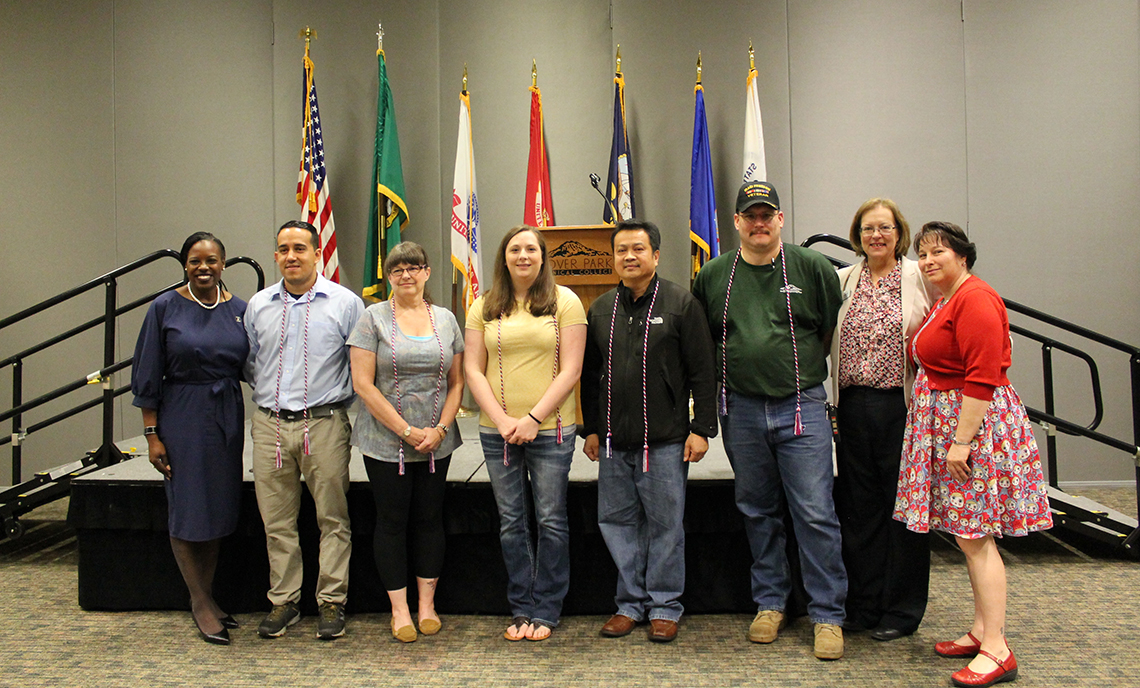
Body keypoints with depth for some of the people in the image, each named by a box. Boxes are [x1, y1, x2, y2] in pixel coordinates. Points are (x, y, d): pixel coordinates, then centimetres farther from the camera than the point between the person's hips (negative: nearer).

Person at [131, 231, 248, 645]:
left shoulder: (239, 310, 5)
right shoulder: (165, 309, -4)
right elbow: (148, 377, -4)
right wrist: (152, 434, -7)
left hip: (227, 417, 4)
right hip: (181, 418, -4)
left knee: (220, 508, 11)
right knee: (187, 510, 1)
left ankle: (205, 597, 26)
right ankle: (202, 603, 15)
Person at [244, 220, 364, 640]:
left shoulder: (345, 303, -1)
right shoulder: (258, 305, 10)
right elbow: (248, 363, 20)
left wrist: (339, 395, 3)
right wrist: (269, 392, 13)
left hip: (324, 423, -3)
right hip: (270, 425, 3)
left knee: (332, 518, 3)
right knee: (277, 522, 9)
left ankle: (332, 602, 14)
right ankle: (283, 602, 22)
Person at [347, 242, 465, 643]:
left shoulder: (446, 319, 8)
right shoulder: (374, 318, -3)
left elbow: (457, 382, 9)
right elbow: (363, 384, -9)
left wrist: (440, 429, -6)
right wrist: (406, 431, -13)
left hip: (436, 442, 3)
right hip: (386, 441, -3)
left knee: (430, 519, 9)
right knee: (392, 521, 5)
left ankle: (427, 604, 23)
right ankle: (399, 610, 17)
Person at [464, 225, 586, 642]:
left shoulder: (564, 302, 1)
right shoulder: (484, 308, 9)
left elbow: (570, 371, -4)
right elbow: (473, 371, 5)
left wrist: (533, 418, -12)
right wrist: (502, 420, -8)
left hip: (551, 430, -2)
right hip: (496, 431, 3)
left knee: (550, 520, 3)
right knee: (511, 522, 9)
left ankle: (546, 611, 17)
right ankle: (520, 608, 22)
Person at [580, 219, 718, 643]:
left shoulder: (680, 303, -1)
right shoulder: (600, 309, 11)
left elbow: (703, 371, -3)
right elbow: (589, 375, 16)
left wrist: (701, 428, -8)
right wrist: (591, 428, 12)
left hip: (665, 440, -4)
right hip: (613, 440, 4)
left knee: (665, 523, 4)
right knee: (616, 520, 9)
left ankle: (664, 605, 18)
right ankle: (630, 602, 23)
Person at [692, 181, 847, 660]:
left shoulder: (812, 268, 1)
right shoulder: (713, 276, 7)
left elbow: (836, 330, 7)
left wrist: (803, 366, 4)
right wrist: (733, 372, 11)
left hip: (802, 407, -2)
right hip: (741, 410, 3)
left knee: (815, 513, -3)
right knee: (757, 512, 12)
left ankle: (827, 615, 9)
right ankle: (770, 603, 27)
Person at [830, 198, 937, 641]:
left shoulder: (919, 278, 1)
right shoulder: (842, 280, 11)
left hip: (902, 405, -3)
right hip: (854, 407, 3)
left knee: (903, 505, 4)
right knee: (857, 505, 10)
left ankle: (901, 612, 18)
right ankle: (862, 605, 24)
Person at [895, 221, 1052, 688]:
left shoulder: (975, 300, -15)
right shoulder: (947, 301, 17)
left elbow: (982, 378, -21)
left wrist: (962, 440, -22)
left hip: (975, 422, -10)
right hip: (949, 421, 10)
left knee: (975, 536, -8)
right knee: (970, 535, 13)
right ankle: (981, 630, 23)